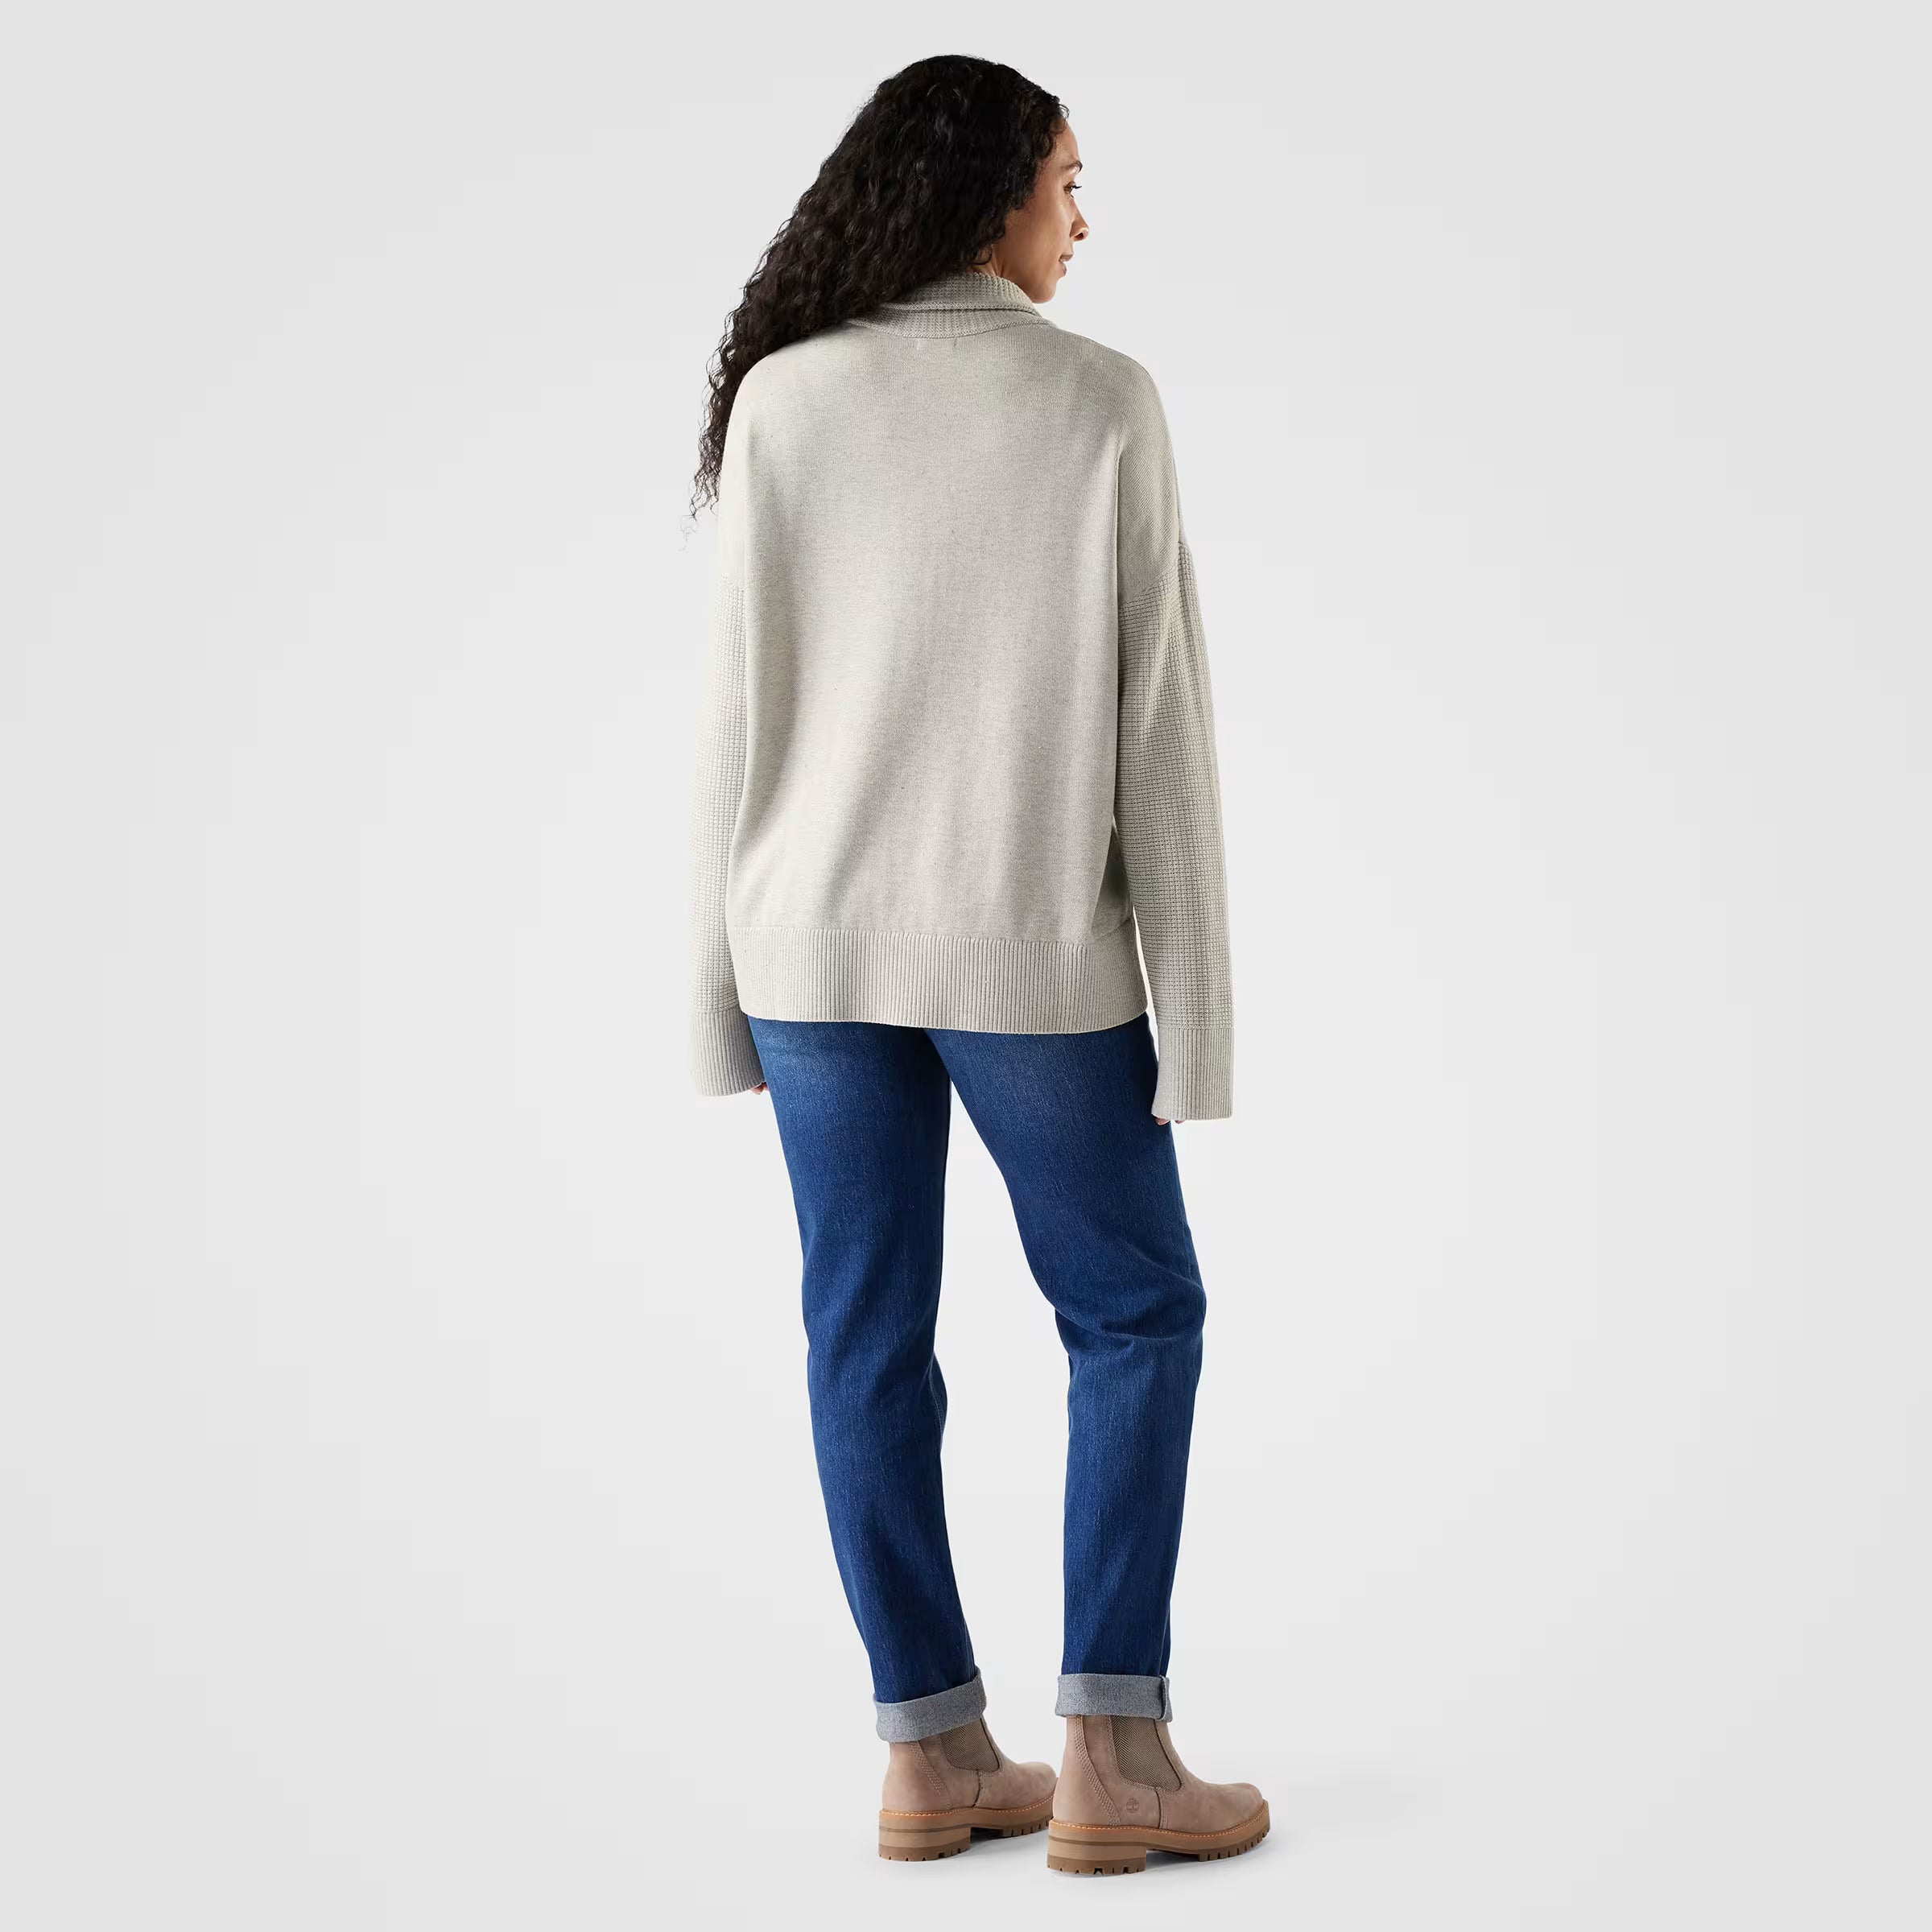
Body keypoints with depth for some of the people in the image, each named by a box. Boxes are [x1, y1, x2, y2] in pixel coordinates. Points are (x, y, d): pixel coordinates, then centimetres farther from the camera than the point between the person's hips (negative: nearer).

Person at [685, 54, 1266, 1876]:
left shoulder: (781, 399, -1)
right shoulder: (1101, 400, -6)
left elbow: (739, 706, -2)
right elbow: (1156, 719, -8)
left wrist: (724, 973, 6)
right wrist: (1192, 1006, -4)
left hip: (818, 937, 3)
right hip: (1028, 945, -2)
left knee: (867, 1336, 9)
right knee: (1133, 1313, 11)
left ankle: (932, 1754, 14)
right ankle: (1109, 1751, 7)